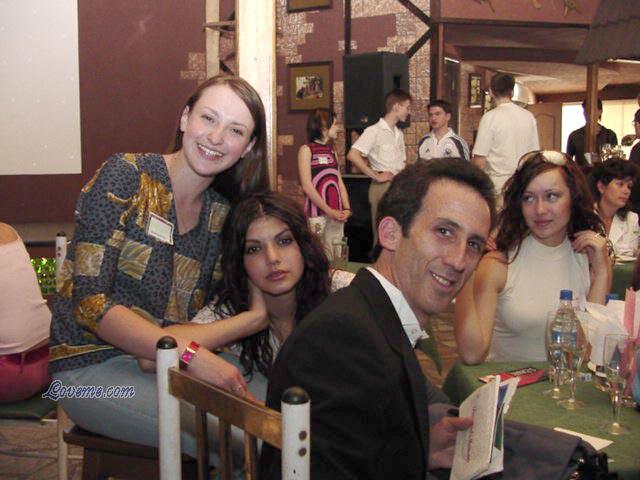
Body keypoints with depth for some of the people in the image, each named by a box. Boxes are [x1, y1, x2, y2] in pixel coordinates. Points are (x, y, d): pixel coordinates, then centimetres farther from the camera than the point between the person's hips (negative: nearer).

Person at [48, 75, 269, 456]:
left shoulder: (221, 213, 6)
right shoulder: (125, 177, -11)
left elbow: (207, 314, 4)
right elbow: (89, 302, -18)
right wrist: (191, 354, -26)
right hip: (95, 368, -6)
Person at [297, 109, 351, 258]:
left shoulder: (332, 151, 15)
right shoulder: (306, 150, -3)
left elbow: (340, 183, 11)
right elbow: (307, 186, -11)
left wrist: (347, 209, -4)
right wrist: (329, 211, -13)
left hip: (336, 214, 6)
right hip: (317, 214, -5)